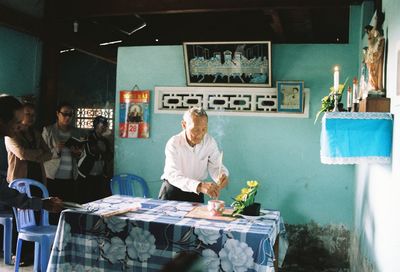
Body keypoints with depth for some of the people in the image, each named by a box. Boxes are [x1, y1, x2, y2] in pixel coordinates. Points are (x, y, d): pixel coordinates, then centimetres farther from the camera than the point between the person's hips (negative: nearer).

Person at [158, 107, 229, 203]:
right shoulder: (173, 143, -17)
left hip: (196, 193, 3)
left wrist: (222, 176, -30)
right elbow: (173, 175, -28)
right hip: (173, 189, -2)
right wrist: (200, 186, -45)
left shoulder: (210, 142, -6)